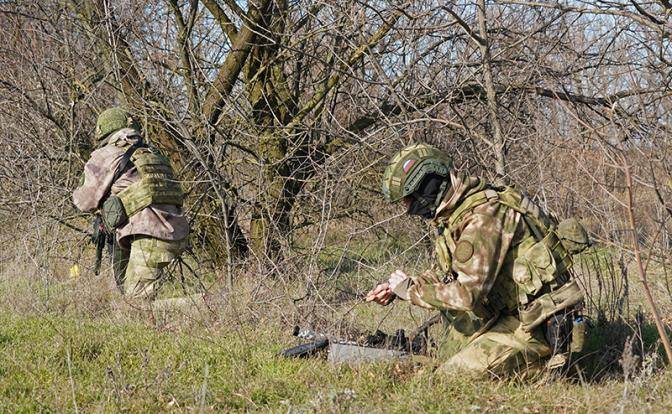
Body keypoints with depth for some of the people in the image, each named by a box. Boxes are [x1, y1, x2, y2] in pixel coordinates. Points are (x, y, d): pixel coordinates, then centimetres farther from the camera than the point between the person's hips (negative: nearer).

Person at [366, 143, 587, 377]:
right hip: (508, 314, 10)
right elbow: (443, 273, 23)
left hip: (535, 326, -10)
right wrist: (396, 288, 7)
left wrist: (411, 290, -15)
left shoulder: (483, 216, -23)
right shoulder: (453, 214, 8)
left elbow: (468, 294, -29)